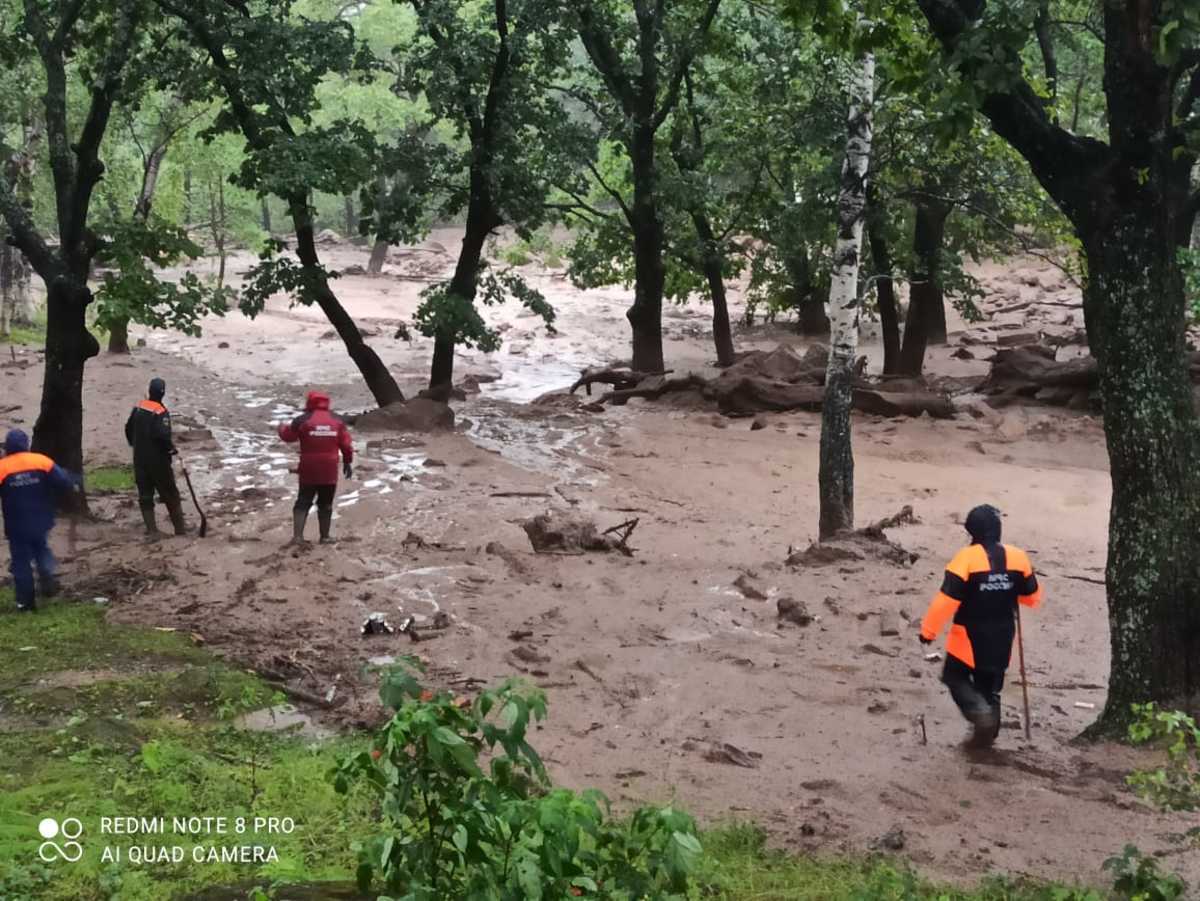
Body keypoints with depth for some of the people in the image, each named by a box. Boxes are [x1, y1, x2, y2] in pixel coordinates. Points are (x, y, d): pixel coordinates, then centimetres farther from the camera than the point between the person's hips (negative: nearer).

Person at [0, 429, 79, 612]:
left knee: (21, 562, 8)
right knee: (41, 548, 27)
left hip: (17, 526, -2)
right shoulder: (41, 461, -9)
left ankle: (25, 602, 11)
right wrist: (73, 486, 13)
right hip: (40, 521, 2)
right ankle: (47, 577, 3)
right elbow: (61, 479, -8)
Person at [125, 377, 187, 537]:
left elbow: (128, 429, 13)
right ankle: (180, 527, 12)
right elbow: (163, 436, -26)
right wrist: (171, 448, -9)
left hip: (140, 459, 5)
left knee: (145, 495, 10)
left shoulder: (138, 407, 3)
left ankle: (151, 530, 7)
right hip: (158, 460, -5)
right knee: (170, 494, 7)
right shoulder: (160, 412, -17)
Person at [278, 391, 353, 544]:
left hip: (308, 470, -1)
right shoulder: (337, 420, 3)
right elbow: (346, 444, 4)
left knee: (303, 502, 5)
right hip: (330, 471, 1)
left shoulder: (302, 420, -6)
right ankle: (325, 536, 15)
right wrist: (347, 462, 15)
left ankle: (297, 536, -6)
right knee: (325, 504, 12)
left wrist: (282, 427, 29)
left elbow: (287, 436, 8)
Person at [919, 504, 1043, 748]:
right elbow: (1033, 597, 9)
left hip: (970, 636, -5)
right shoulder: (1018, 557, -3)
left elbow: (947, 600, -20)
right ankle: (986, 734, 23)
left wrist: (929, 630, -10)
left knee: (956, 677, 14)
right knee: (990, 686, 20)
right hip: (1002, 637, 5)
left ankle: (981, 713, -8)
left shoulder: (967, 558, -18)